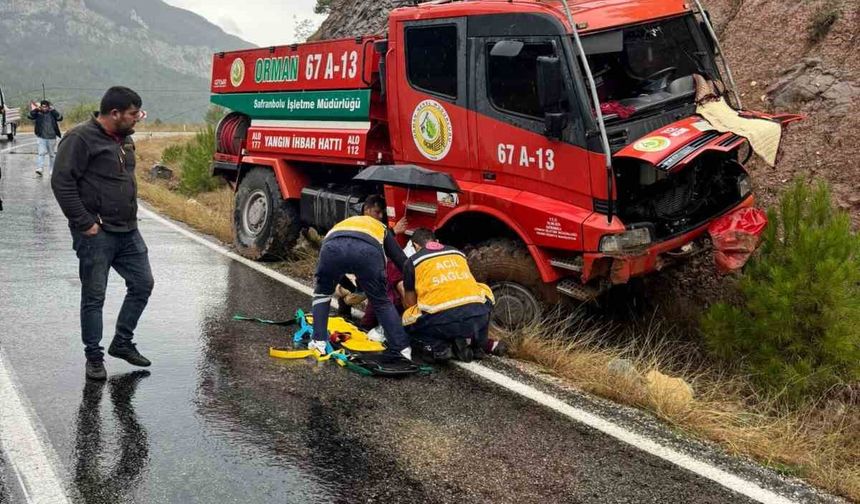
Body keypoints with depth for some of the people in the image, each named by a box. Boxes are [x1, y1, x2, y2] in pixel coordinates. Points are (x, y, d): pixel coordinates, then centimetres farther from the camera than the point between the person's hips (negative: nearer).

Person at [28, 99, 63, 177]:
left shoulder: (52, 114, 1)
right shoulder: (38, 113, 0)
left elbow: (60, 118, -13)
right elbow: (30, 116, -12)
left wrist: (53, 110, -16)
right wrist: (35, 109, -17)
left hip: (51, 137, 1)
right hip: (41, 137, -1)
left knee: (51, 154, 11)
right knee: (42, 153, -15)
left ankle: (51, 171, 21)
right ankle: (39, 169, -21)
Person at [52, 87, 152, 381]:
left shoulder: (125, 140, 13)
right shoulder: (81, 139, -13)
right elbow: (62, 183, -17)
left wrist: (131, 216, 16)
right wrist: (85, 223, -18)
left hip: (128, 232, 8)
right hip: (96, 235, -8)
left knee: (142, 285, 12)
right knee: (94, 297, 2)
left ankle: (122, 343, 27)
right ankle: (94, 357, 14)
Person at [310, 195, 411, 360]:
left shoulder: (343, 223, 47)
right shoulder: (382, 228, 40)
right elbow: (401, 260, 33)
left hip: (333, 245, 1)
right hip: (368, 249, -1)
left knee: (322, 293, 29)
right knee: (381, 301, 20)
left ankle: (318, 342, 20)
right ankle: (402, 348, 13)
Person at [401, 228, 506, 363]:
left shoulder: (412, 261, 15)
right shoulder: (457, 252, 25)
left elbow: (410, 303, 26)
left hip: (442, 320, -3)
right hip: (477, 317, 3)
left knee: (407, 321, 27)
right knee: (484, 294, 35)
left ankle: (437, 347, 0)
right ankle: (480, 342, 17)